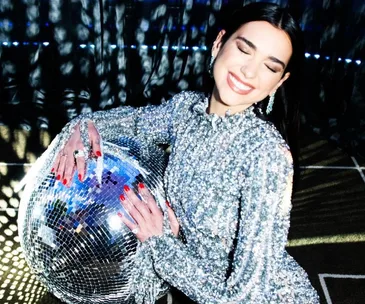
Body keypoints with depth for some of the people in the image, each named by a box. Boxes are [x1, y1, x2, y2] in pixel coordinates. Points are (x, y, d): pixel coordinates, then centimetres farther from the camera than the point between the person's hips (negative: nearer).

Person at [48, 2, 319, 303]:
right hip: (185, 254, 5)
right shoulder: (187, 106, -13)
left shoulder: (267, 155, -30)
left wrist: (159, 241, -22)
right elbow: (138, 118, 9)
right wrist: (83, 125, -9)